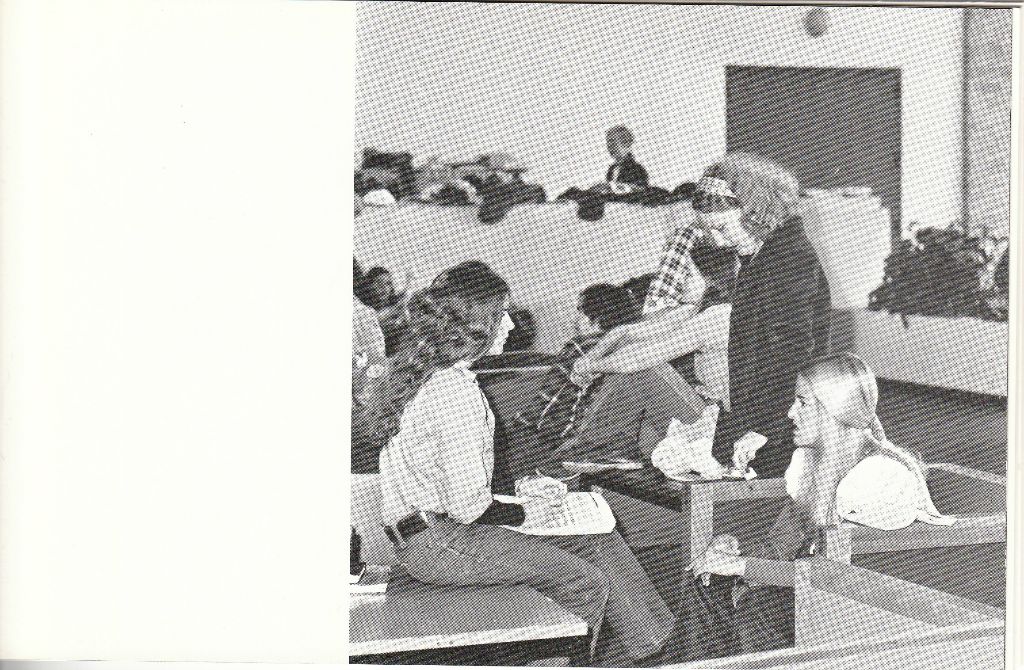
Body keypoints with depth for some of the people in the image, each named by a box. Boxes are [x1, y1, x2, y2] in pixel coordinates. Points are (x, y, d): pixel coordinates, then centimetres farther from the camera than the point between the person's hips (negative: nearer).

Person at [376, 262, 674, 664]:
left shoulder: (426, 374, 10)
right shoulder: (453, 390, -22)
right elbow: (467, 505, -24)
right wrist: (523, 515, -7)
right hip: (436, 541, -10)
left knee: (599, 539, 7)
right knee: (586, 583, -14)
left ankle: (655, 641, 12)